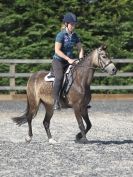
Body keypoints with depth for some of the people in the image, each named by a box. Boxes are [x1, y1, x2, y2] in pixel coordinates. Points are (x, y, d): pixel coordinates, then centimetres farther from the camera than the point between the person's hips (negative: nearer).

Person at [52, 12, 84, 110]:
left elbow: (80, 49, 12)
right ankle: (56, 102, -30)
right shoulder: (61, 35, -13)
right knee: (59, 77, -30)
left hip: (70, 61, 7)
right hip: (58, 61, -7)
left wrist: (80, 60, -5)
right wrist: (68, 59, -24)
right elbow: (57, 50, -19)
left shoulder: (75, 36, 6)